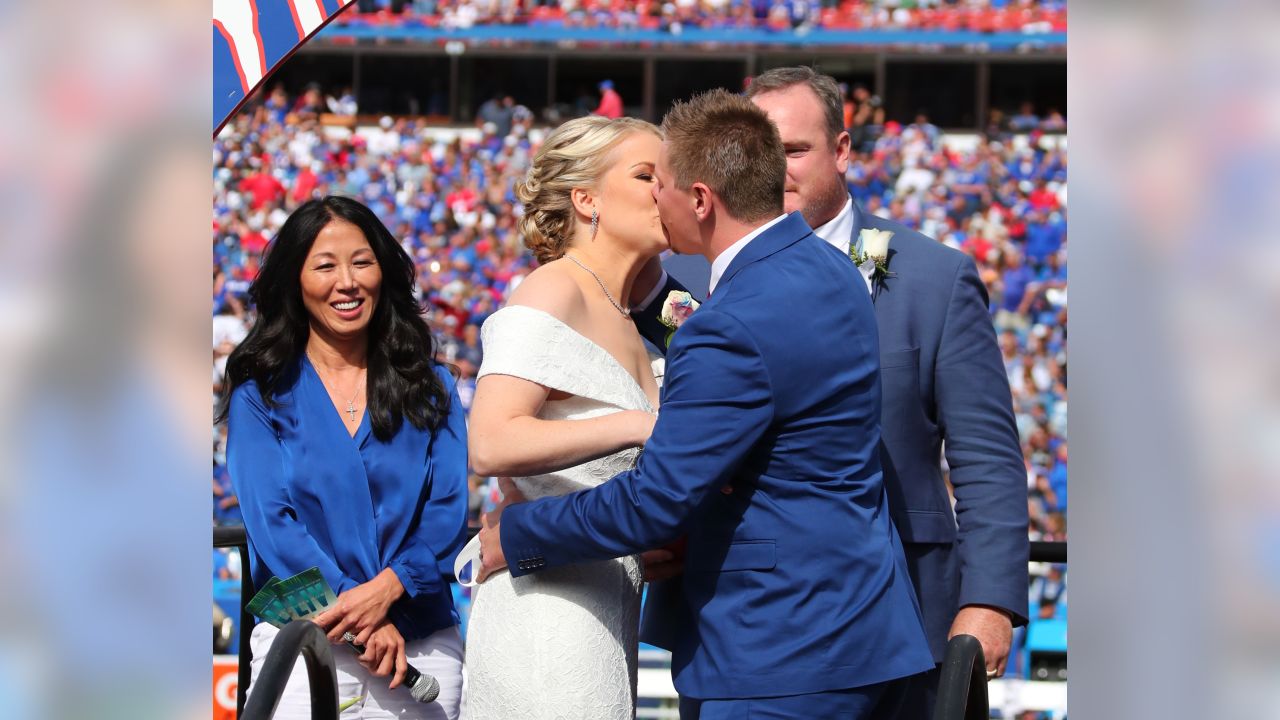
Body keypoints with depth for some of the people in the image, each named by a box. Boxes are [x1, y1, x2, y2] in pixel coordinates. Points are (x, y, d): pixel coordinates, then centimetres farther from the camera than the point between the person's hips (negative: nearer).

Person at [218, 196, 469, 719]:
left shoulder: (430, 388, 11)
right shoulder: (260, 394, 5)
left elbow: (449, 513, 2)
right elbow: (269, 520, -5)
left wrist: (387, 588, -17)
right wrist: (363, 620, -16)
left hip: (422, 640, 2)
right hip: (304, 642, -2)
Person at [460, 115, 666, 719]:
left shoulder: (622, 322, 19)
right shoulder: (554, 292, -9)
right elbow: (490, 445, -23)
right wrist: (644, 425, -26)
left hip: (609, 607, 9)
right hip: (551, 613, -9)